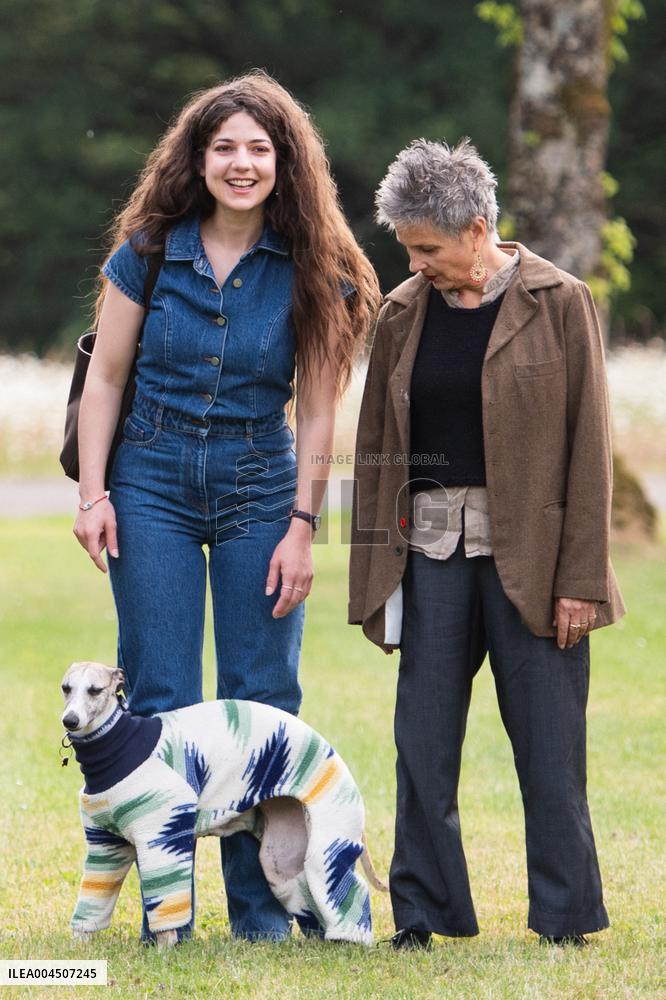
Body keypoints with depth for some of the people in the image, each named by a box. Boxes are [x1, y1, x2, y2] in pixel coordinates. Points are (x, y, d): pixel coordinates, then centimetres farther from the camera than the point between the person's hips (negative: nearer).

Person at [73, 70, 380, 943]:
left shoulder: (312, 270, -3)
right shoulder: (149, 251, -1)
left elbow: (316, 410, -1)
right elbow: (106, 378, 4)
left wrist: (302, 527, -7)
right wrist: (93, 492, -3)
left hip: (260, 485, 0)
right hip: (152, 480, 0)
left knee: (262, 699, 1)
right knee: (159, 698, 0)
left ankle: (258, 902, 10)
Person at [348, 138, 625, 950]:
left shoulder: (558, 304, -3)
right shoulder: (403, 313, 10)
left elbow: (588, 448, -5)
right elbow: (376, 447, 14)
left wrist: (581, 579, -10)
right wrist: (372, 571, 9)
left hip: (530, 556, -4)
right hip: (431, 546, 4)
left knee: (549, 746, 0)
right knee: (423, 739, 2)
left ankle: (566, 916, 10)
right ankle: (422, 912, 11)